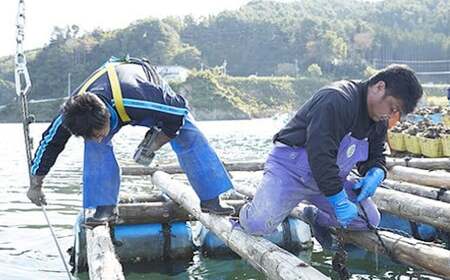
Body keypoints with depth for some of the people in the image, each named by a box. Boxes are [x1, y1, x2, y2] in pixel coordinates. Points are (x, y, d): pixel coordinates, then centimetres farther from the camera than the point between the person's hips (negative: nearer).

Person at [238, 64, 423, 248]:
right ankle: (247, 212, 12)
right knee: (259, 225, -26)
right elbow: (320, 154, -33)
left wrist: (376, 173, -11)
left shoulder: (379, 122, 4)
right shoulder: (336, 100, -27)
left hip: (331, 177, 9)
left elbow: (375, 156, 15)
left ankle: (315, 217, 22)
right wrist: (340, 201, -30)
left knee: (371, 220, 0)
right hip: (290, 170, -8)